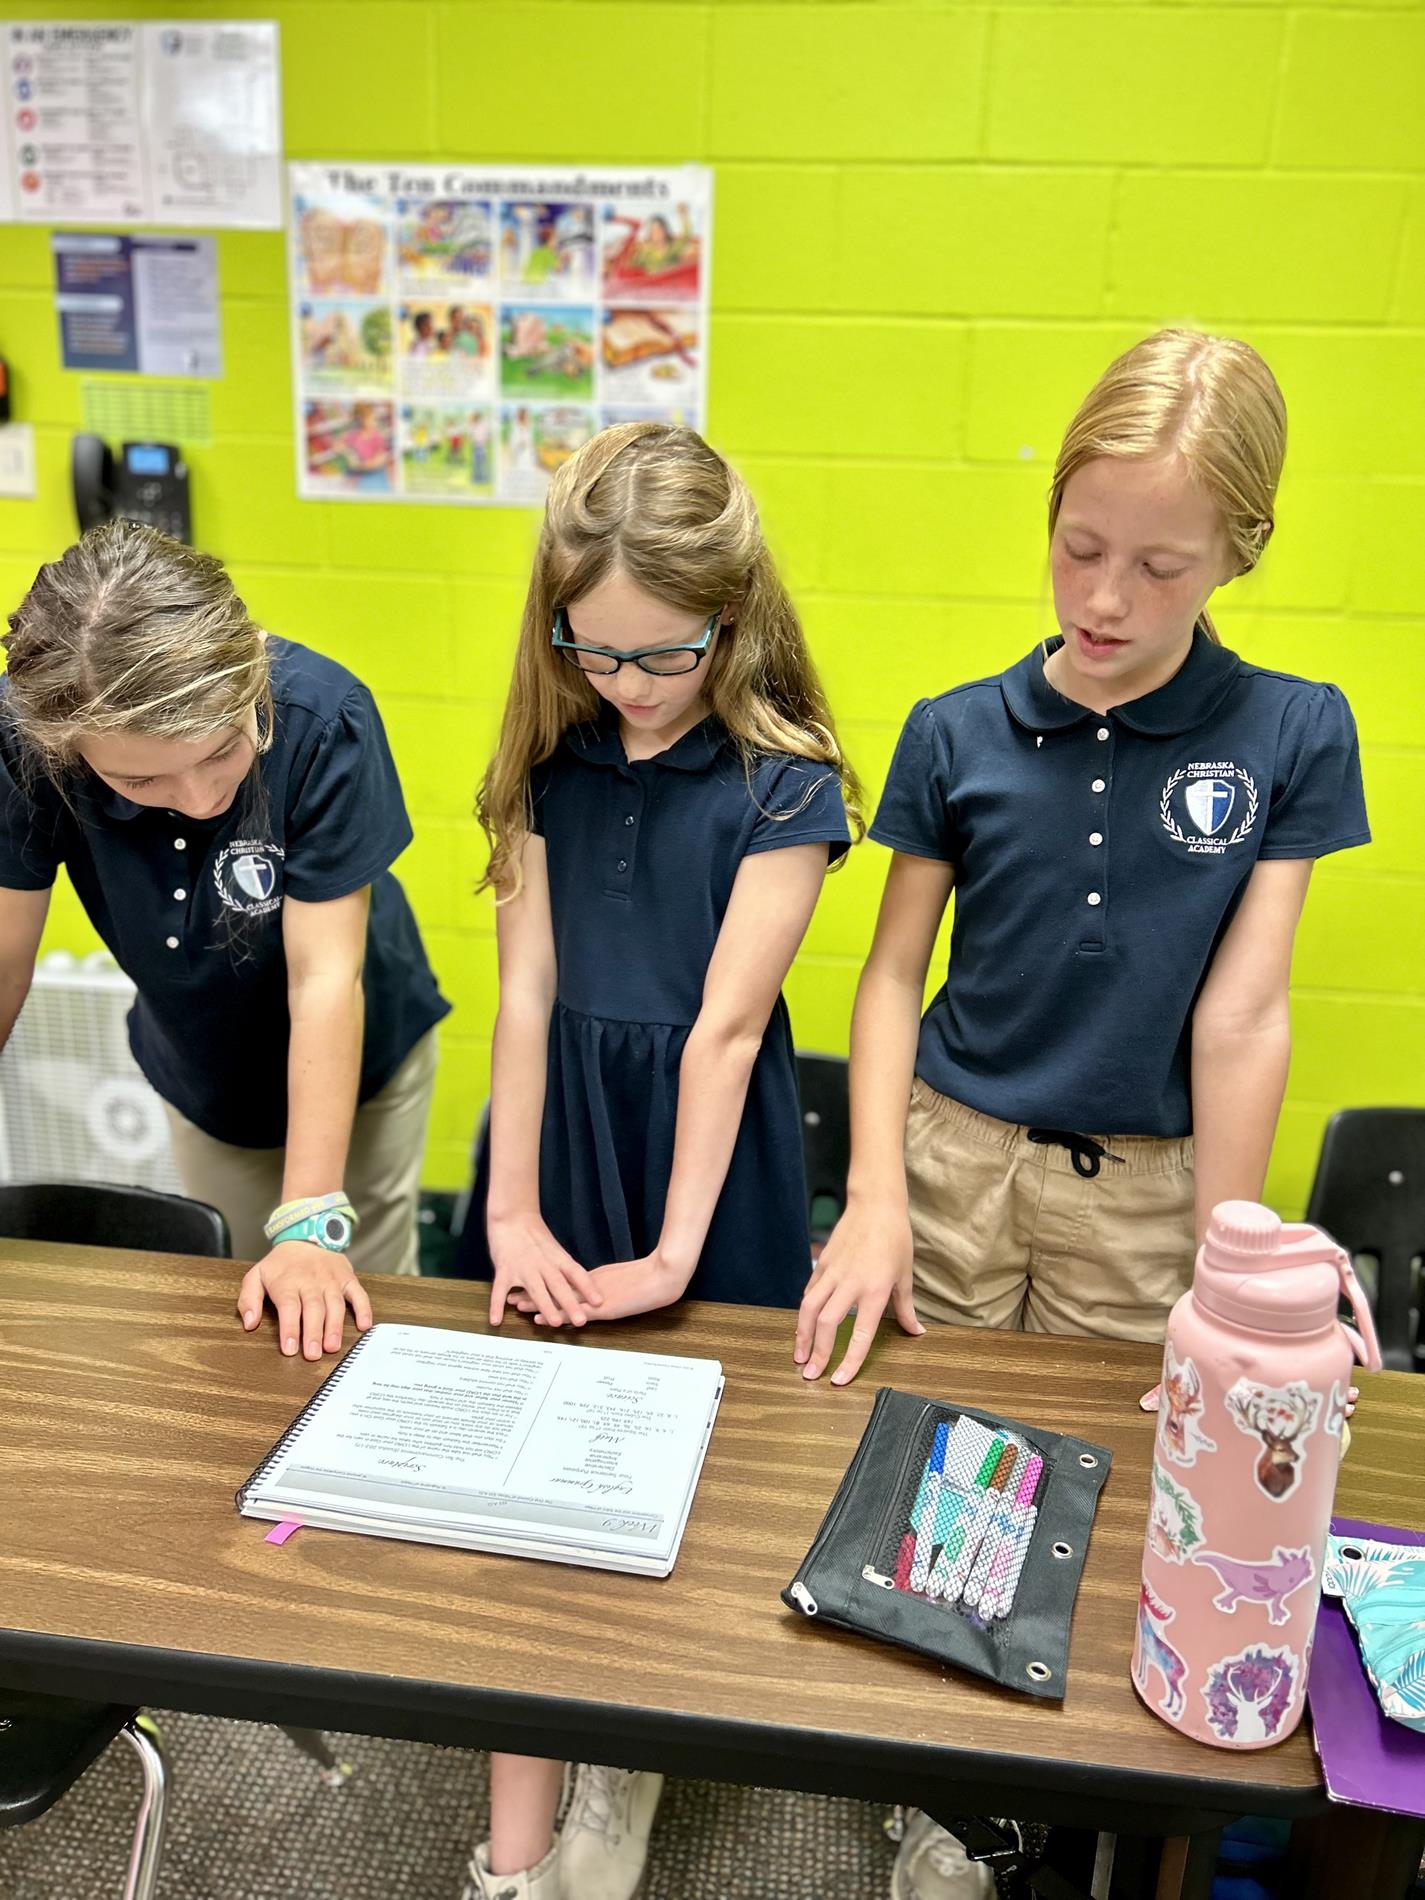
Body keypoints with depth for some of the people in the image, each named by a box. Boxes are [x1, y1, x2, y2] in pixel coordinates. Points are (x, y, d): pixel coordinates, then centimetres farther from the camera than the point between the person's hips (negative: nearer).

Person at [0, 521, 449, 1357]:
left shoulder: (322, 718, -34)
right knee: (250, 1319, 16)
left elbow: (324, 979, -31)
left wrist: (312, 1224, -32)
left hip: (359, 1060, -2)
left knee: (352, 1311, 9)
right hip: (203, 1076, 3)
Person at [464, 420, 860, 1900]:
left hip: (707, 1143, -3)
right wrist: (512, 1214, -8)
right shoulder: (551, 762, 1)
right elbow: (528, 990, -4)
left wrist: (675, 1253, -15)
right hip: (559, 1126, 3)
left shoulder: (781, 784, -11)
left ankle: (629, 1773, 37)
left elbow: (725, 1025, -15)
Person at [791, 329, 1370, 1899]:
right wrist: (875, 1197, -10)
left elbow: (1239, 1017, -8)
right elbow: (892, 973, 0)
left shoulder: (1291, 737, -6)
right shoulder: (958, 736, -5)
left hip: (1144, 1186, 0)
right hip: (955, 1156, 1)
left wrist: (1223, 1274, -6)